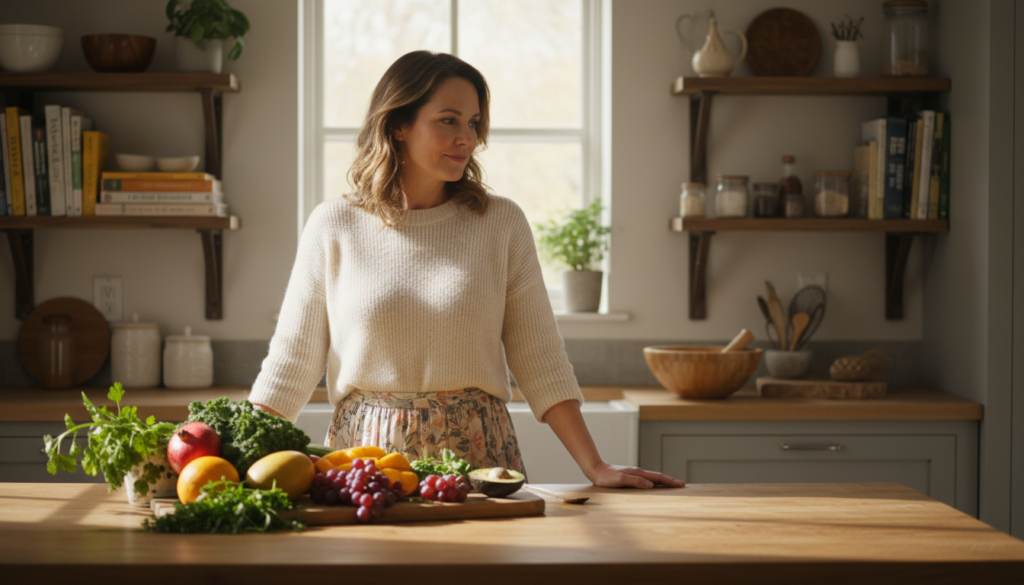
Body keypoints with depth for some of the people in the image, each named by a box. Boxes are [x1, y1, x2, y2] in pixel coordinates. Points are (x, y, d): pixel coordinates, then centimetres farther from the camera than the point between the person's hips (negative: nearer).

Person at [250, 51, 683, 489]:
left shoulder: (501, 223, 5)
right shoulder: (333, 227, 4)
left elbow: (541, 362, 5)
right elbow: (290, 364, 7)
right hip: (365, 453, 0)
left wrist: (595, 466, -2)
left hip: (477, 455, 0)